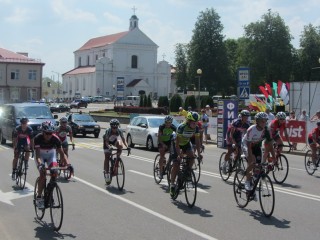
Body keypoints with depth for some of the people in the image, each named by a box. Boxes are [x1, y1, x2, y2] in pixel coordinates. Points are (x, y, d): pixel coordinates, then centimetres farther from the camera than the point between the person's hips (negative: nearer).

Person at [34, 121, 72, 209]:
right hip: (40, 155, -2)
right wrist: (40, 164, -54)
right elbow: (37, 155, -35)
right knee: (43, 174, -21)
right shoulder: (38, 138, -31)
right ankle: (38, 197, -10)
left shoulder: (55, 139, -27)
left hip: (51, 154, 2)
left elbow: (62, 153, -25)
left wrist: (68, 164, -40)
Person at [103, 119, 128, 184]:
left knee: (120, 145, -32)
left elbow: (123, 139, -27)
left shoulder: (119, 130, -27)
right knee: (107, 158, -9)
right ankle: (107, 173, -2)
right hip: (108, 141, -3)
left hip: (115, 141, 3)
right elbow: (106, 141, -33)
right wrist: (109, 147, -52)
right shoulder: (108, 131, -33)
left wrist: (127, 146, -43)